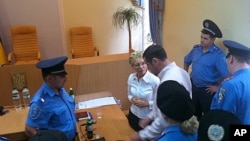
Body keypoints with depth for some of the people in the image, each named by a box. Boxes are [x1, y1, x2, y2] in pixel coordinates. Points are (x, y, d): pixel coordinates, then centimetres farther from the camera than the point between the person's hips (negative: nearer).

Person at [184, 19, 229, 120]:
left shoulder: (218, 54, -19)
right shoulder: (196, 49, -1)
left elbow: (225, 75, -23)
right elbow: (186, 61, 17)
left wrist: (217, 87, -14)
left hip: (207, 90, -5)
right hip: (193, 87, 6)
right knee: (194, 113, 21)